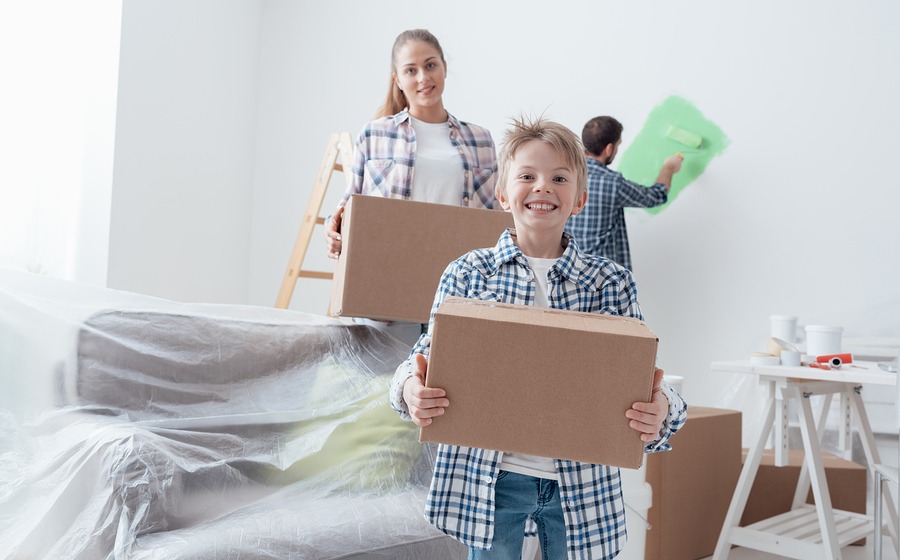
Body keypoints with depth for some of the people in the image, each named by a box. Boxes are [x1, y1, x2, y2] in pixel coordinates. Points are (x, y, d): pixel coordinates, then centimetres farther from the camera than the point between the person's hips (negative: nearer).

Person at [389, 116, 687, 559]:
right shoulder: (467, 273, -1)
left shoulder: (610, 283, 0)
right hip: (488, 477, 0)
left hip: (580, 484, 1)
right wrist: (412, 389, -23)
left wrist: (661, 410, -23)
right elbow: (430, 355, -1)